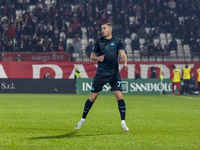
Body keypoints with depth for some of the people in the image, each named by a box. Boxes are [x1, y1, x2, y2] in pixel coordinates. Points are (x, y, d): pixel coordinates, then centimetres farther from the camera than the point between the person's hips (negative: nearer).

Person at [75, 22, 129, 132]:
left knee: (119, 96, -12)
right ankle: (83, 119, 18)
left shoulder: (117, 42, 5)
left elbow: (122, 54, -7)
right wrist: (97, 58, -11)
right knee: (92, 97, 2)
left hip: (114, 73, -1)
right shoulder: (99, 42, 8)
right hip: (100, 74, 1)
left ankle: (123, 123, -6)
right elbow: (92, 56, 12)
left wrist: (125, 63, -28)